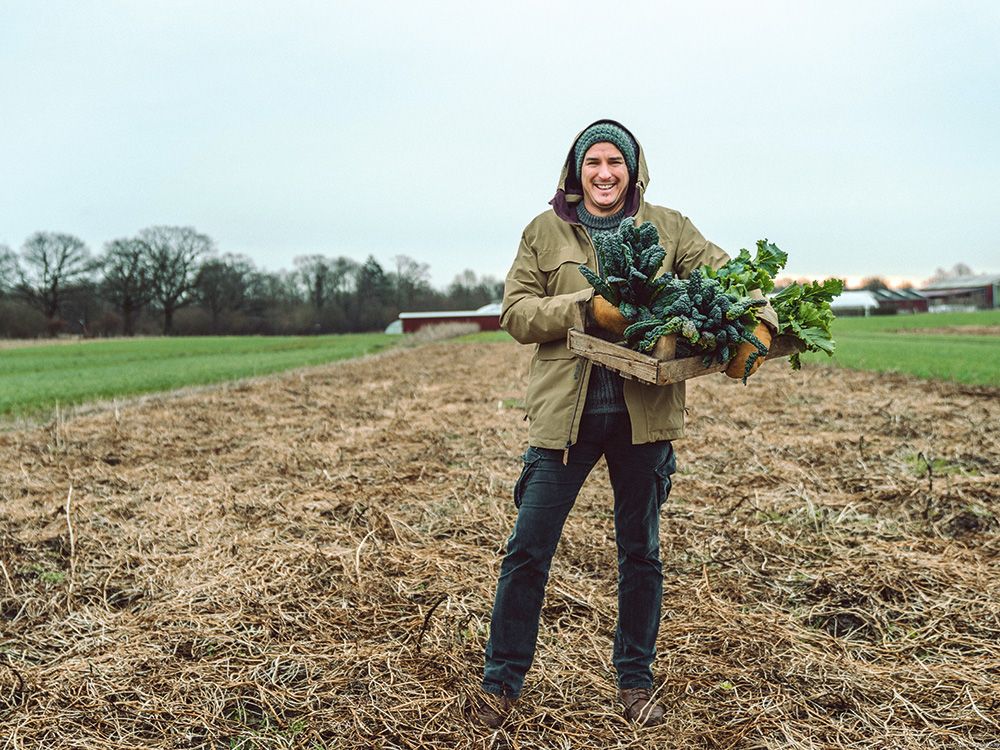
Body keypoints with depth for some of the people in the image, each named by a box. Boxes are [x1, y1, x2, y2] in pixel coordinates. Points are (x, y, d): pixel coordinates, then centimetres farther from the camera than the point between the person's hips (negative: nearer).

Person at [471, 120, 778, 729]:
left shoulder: (668, 228, 7)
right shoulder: (545, 232, 6)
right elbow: (516, 312, -2)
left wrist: (757, 323, -21)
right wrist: (587, 308, -17)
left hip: (645, 411, 1)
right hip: (566, 411, -1)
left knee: (642, 552, 13)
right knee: (529, 549, 2)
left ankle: (636, 679, 31)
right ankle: (503, 680, 20)